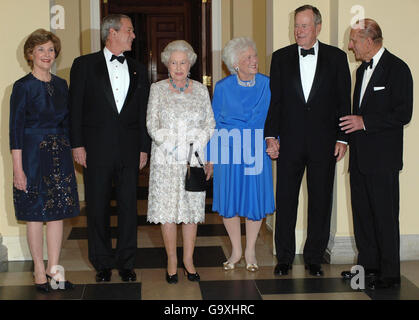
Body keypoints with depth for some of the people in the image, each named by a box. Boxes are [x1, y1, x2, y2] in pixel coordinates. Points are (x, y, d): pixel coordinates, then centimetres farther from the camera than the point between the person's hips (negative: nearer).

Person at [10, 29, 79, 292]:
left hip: (60, 155, 5)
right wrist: (18, 169, -14)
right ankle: (40, 271, 15)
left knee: (58, 212, 7)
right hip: (33, 155, -5)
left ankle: (54, 268, 17)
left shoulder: (61, 85, 9)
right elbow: (16, 129, -9)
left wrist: (68, 156, 10)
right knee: (36, 214, 3)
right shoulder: (23, 87, -7)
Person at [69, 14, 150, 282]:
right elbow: (75, 107, -1)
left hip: (129, 149, 3)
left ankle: (126, 262, 17)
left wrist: (144, 147, 5)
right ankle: (103, 263, 19)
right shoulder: (84, 65, 2)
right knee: (98, 207, 6)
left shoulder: (138, 70, 11)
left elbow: (144, 112, 11)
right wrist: (78, 145, -7)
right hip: (97, 148, -2)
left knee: (129, 206, 6)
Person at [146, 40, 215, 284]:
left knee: (192, 209, 5)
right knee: (167, 210, 0)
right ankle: (172, 261, 12)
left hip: (193, 159, 1)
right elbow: (152, 125, -1)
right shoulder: (158, 89, 3)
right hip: (166, 160, -1)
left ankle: (189, 260, 17)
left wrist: (196, 140, -11)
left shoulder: (201, 90, 8)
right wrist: (170, 143, -14)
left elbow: (210, 124, 7)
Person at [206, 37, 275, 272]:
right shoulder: (223, 87, 0)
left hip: (257, 152, 0)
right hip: (228, 152, 0)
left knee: (256, 199, 3)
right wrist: (210, 157, 3)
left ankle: (250, 251, 20)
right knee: (229, 200, 3)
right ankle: (236, 250, 20)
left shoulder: (267, 84, 2)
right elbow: (214, 123, 5)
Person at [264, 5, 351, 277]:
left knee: (321, 201, 6)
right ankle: (285, 258, 18)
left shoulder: (336, 58, 3)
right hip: (290, 142, 1)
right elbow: (274, 100, 5)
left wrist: (342, 139, -3)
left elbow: (344, 101, 3)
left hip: (324, 143, 0)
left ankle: (314, 258, 19)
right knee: (285, 200, 5)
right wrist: (271, 136, -2)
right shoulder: (281, 57, 6)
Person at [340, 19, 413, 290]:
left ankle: (390, 273, 7)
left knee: (385, 215, -3)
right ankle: (368, 264, 24)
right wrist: (353, 123, 11)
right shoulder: (362, 70, 17)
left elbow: (403, 114, -15)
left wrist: (365, 122, -18)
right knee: (362, 213, 13)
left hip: (383, 158, -8)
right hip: (360, 156, 8)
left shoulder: (397, 69, -9)